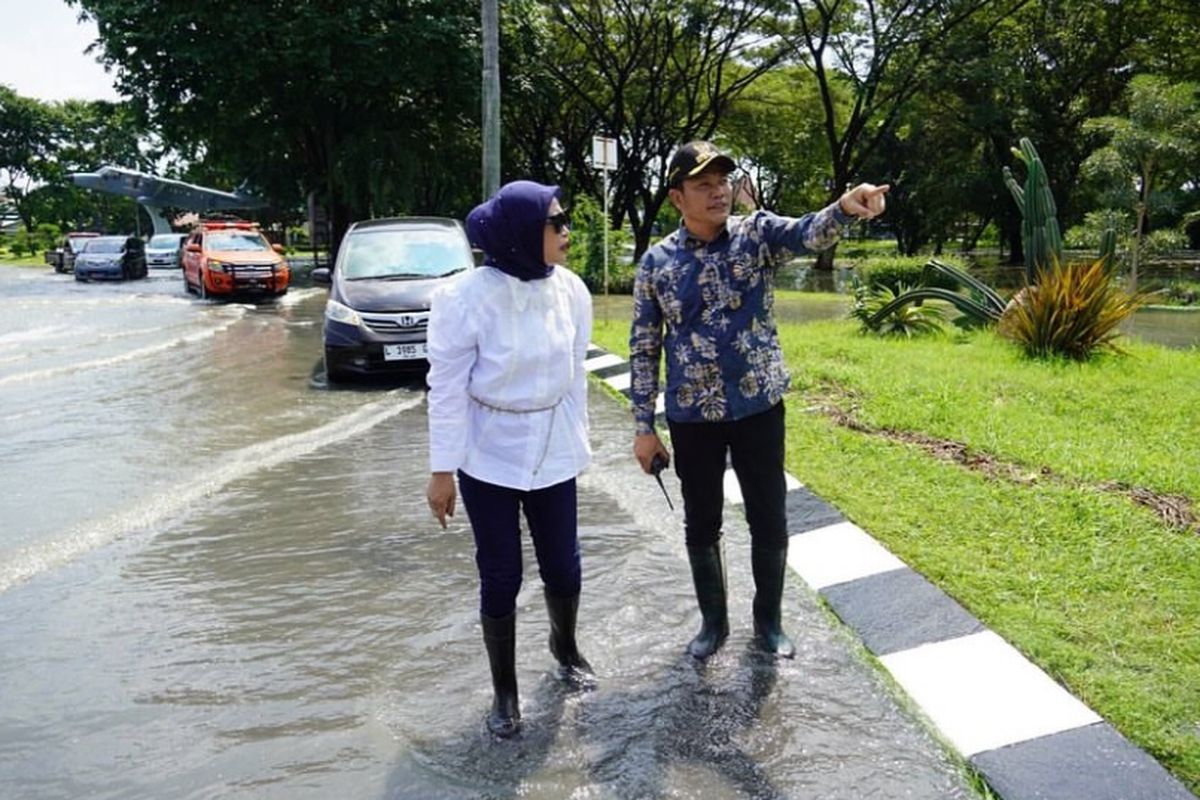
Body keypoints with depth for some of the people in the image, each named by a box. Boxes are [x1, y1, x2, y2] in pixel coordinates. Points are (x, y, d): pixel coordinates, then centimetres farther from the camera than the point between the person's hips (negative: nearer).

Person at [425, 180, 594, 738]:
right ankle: (504, 691, 28)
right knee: (501, 576, 6)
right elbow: (446, 389, -13)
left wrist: (578, 439, 12)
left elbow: (575, 374, 6)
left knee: (563, 564, 13)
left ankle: (564, 646, 45)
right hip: (489, 456, -4)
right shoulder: (467, 298, -19)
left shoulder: (571, 291, -6)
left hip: (552, 452, 4)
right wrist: (442, 470, -10)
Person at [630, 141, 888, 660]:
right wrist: (644, 427, 0)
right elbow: (644, 348, 1)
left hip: (759, 407, 0)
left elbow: (809, 233, -27)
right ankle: (713, 620, 33)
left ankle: (768, 620, 31)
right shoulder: (657, 262, -3)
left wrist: (844, 207, -50)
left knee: (770, 522, 9)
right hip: (692, 416, 1)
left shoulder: (758, 234, -5)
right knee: (701, 525, 13)